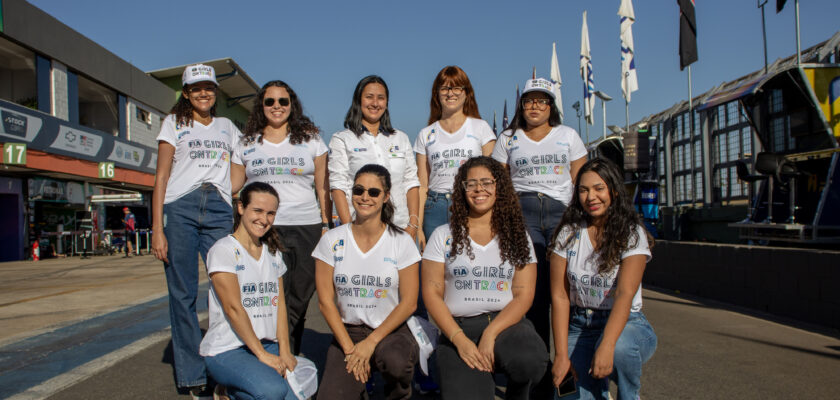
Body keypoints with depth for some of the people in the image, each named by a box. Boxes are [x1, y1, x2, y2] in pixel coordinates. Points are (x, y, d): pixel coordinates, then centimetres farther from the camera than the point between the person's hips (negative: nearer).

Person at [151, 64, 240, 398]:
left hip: (219, 210, 2)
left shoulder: (227, 127, 20)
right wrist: (157, 227, -5)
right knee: (183, 294, -1)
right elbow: (161, 176, 4)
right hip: (179, 208, -2)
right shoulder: (173, 122, 12)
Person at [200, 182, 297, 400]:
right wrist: (262, 355, -15)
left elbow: (280, 302, 7)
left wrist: (284, 351, -4)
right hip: (227, 350, -6)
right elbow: (233, 308, -14)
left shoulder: (273, 253, 13)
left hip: (268, 345, 6)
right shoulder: (223, 250, -8)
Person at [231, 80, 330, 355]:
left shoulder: (310, 139, 12)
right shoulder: (246, 144, 15)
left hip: (305, 228, 0)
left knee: (298, 299, 2)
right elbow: (231, 187, 14)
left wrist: (326, 225, 4)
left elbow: (323, 187, 10)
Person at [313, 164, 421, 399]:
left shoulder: (402, 242, -3)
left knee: (396, 362, -34)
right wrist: (349, 348, -10)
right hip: (347, 330, 1)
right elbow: (325, 301, -2)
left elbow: (409, 302, -5)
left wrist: (371, 342, -13)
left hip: (390, 330, 0)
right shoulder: (332, 241, -1)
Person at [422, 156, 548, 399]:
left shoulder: (517, 236, 9)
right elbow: (431, 293, 2)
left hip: (506, 322, 2)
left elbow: (524, 295, 1)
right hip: (458, 327, -2)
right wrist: (459, 339, -12)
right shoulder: (444, 235, 7)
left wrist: (490, 334, -14)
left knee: (530, 361, -32)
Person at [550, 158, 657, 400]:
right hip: (579, 327, 2)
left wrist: (606, 346, -37)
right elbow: (559, 296, -6)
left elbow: (625, 293, -22)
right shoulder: (569, 233, -1)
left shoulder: (632, 234, -9)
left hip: (624, 325, -1)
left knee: (619, 348, -35)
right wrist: (561, 354, -15)